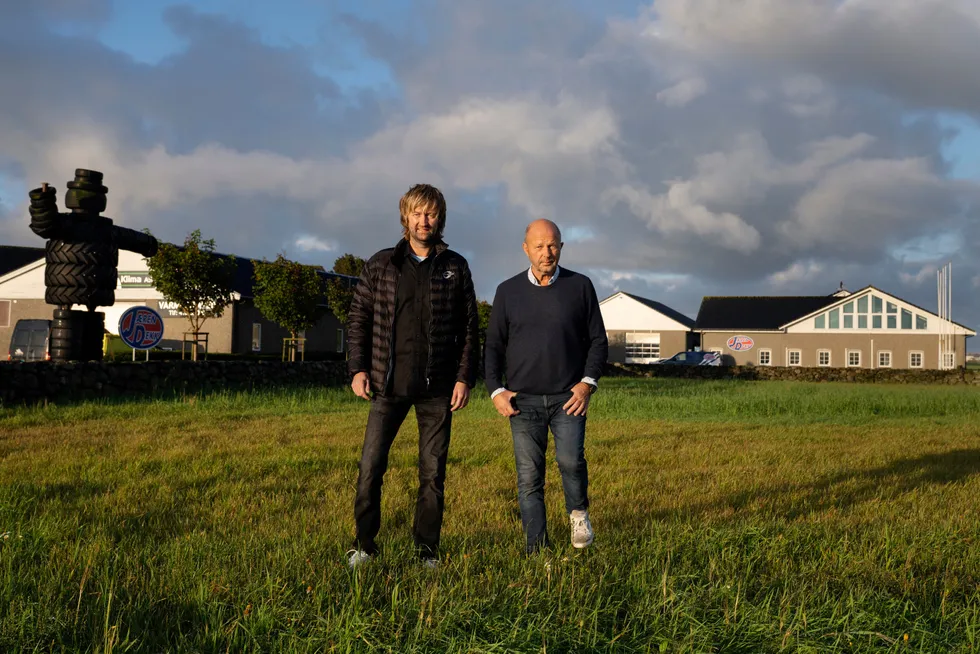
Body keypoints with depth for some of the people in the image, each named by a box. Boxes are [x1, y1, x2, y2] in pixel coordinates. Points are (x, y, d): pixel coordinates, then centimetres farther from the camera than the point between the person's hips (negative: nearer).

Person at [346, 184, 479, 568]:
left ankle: (427, 548, 17)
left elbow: (469, 327, 6)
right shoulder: (381, 264, 5)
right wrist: (358, 369, -3)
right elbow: (358, 318, 7)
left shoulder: (455, 267, 5)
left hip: (437, 387, 0)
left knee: (433, 472, 5)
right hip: (389, 383, 0)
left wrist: (465, 378, -2)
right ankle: (364, 545, 12)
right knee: (370, 467, -2)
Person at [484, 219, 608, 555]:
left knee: (570, 460, -19)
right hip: (523, 400, 1)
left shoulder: (580, 286, 5)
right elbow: (493, 346, 10)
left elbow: (598, 340, 8)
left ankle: (578, 513, 11)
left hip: (568, 397, -1)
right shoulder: (508, 291, 7)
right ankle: (538, 550, 10)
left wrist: (588, 382, -6)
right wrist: (496, 391, -2)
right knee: (529, 477, 0)